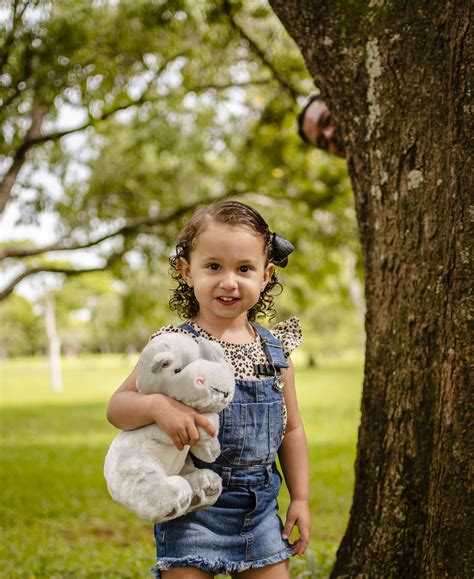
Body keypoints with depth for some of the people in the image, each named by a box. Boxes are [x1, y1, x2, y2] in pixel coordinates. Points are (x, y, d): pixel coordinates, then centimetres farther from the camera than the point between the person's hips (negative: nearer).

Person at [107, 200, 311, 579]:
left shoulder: (275, 348, 3)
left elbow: (291, 428, 12)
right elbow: (117, 407, -10)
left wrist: (300, 497, 10)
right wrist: (158, 406, -31)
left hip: (260, 505, 4)